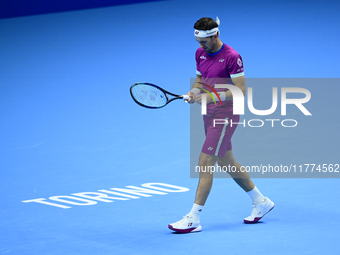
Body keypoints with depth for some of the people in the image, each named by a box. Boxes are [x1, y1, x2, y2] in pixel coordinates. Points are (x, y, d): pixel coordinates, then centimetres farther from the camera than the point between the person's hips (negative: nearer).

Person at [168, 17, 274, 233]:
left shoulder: (232, 57, -18)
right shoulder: (200, 53, 6)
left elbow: (240, 90, -19)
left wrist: (211, 97, -28)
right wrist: (194, 92, -5)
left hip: (225, 117, -9)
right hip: (210, 116, 9)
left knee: (205, 164, -12)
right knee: (226, 162, 18)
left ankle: (194, 219, -11)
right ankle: (260, 201, 34)